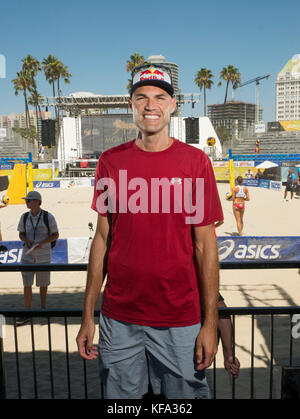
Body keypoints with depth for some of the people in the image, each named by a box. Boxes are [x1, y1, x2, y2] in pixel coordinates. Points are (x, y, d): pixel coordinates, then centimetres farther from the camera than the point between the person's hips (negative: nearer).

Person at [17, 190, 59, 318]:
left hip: (43, 255, -2)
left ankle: (43, 307, 31)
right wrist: (26, 241, -12)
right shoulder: (24, 217, 2)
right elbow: (21, 234, 11)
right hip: (27, 255, 2)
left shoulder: (48, 217, -9)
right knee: (27, 284, -2)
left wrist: (42, 242, -19)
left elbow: (55, 235, -4)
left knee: (43, 283, 12)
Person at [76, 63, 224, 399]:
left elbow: (205, 246, -3)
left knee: (187, 393, 14)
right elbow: (103, 238, 4)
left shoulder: (195, 161, -4)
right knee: (119, 396, 17)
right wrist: (87, 316, 3)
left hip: (180, 320, -1)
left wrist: (211, 322, -5)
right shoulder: (111, 161, 2)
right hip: (118, 317, 2)